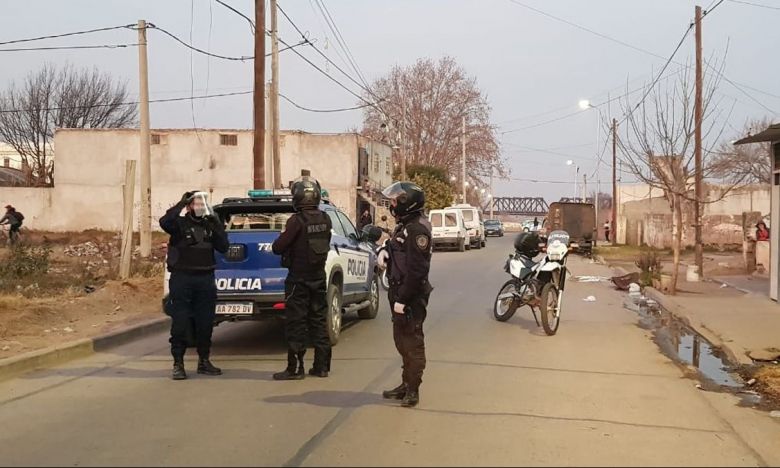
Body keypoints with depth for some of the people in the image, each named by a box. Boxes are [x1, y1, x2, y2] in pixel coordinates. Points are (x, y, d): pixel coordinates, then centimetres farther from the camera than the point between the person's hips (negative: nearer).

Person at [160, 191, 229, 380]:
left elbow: (223, 247, 5)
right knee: (180, 324, -1)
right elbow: (164, 222, -25)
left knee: (205, 323, 10)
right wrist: (181, 203, -19)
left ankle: (204, 361, 21)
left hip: (205, 279, 5)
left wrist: (217, 225, -3)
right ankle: (178, 364, 6)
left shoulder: (209, 225, 12)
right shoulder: (180, 223, -2)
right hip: (182, 279, -5)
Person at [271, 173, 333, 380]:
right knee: (319, 321, 12)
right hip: (319, 277, 6)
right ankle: (321, 366, 16)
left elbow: (278, 247, -17)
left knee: (296, 324, 0)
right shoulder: (325, 220, 2)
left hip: (299, 279, -6)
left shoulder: (297, 220, -17)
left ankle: (295, 368, 2)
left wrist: (281, 241, 4)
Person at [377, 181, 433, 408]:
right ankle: (406, 384, 29)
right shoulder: (404, 226, 13)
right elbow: (394, 245, 30)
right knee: (401, 340, 18)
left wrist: (402, 299, -24)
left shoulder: (417, 229, -19)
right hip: (399, 292, 11)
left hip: (411, 296, -11)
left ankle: (413, 391, 5)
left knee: (413, 342, -2)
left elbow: (416, 270, -24)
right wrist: (384, 251, 5)